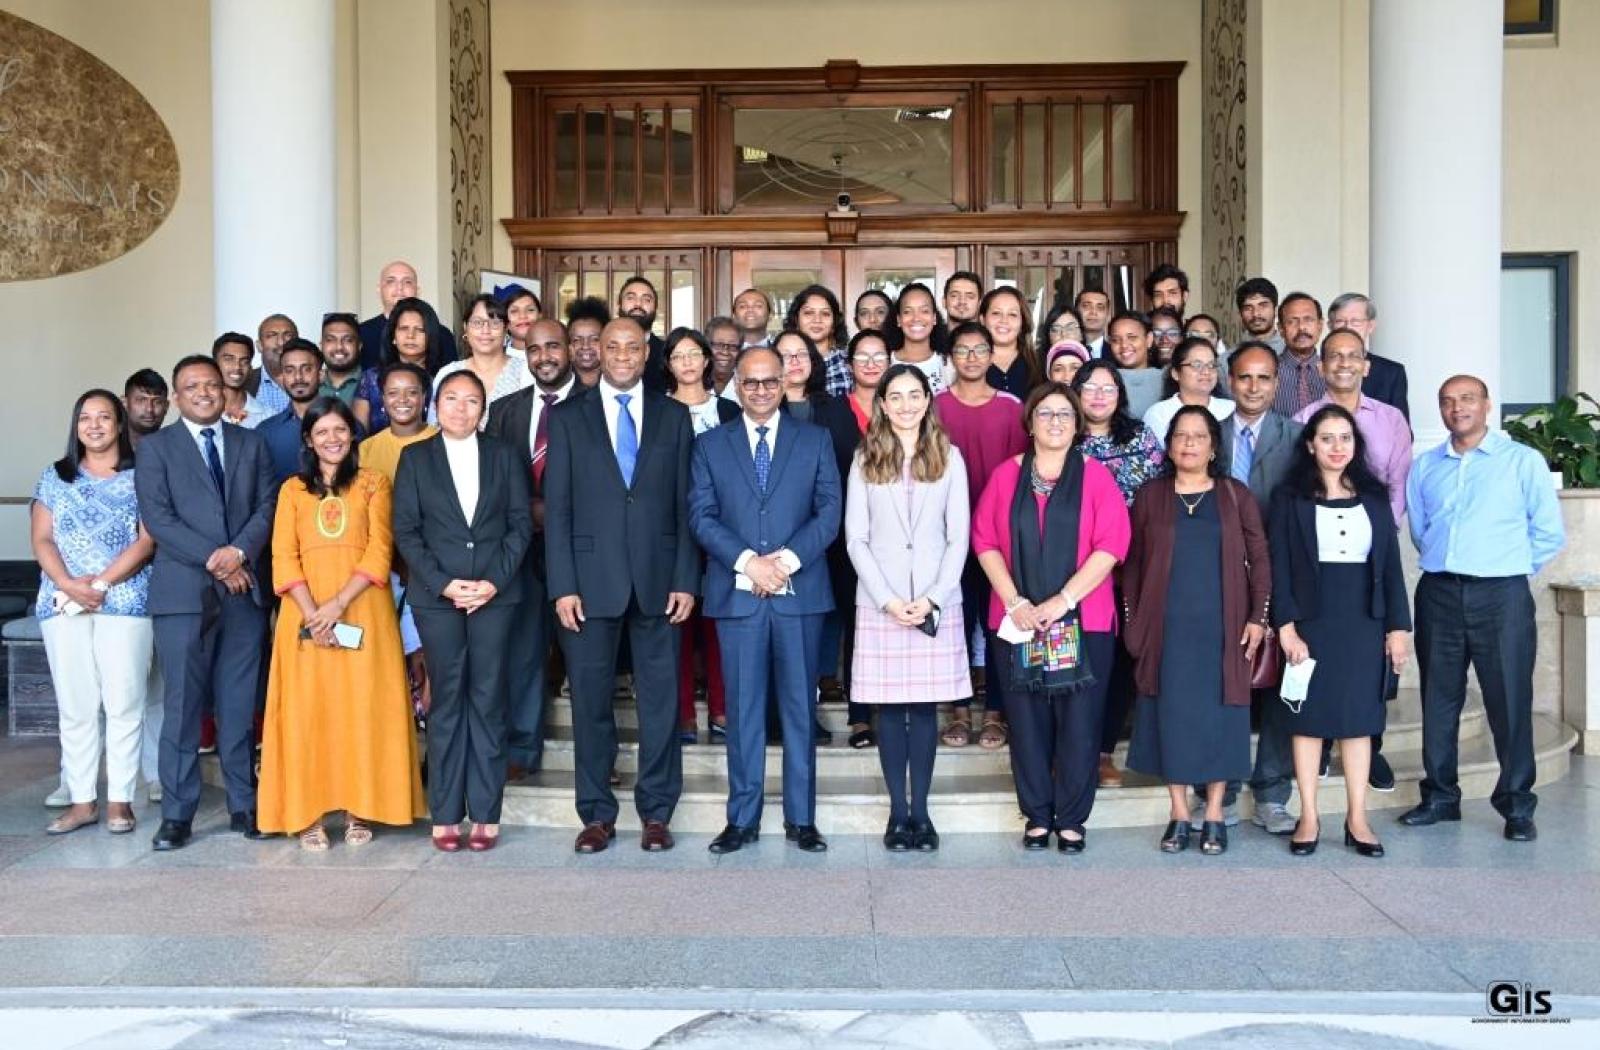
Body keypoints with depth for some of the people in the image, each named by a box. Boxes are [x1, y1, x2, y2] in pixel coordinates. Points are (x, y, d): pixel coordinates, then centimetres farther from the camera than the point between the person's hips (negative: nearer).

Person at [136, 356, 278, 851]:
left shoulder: (251, 443, 14)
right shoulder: (155, 447, 6)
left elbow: (268, 505, 6)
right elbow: (158, 517, -4)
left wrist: (239, 551, -12)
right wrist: (213, 562, -12)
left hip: (243, 588, 2)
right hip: (183, 592, -2)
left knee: (239, 705, 6)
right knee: (182, 705, -1)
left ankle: (243, 805, 13)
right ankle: (177, 814, 6)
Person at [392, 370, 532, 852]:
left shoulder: (502, 455, 9)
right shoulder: (415, 457, 8)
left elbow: (520, 523, 5)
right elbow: (405, 529, 2)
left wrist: (495, 581, -7)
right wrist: (443, 583, -9)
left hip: (495, 592, 1)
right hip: (437, 595, 0)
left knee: (488, 700, 1)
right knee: (446, 700, 2)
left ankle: (485, 813, 6)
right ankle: (445, 814, 8)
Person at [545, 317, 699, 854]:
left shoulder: (673, 416, 9)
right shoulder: (568, 417, 7)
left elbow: (686, 504, 6)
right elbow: (557, 507, 2)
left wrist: (686, 580, -2)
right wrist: (563, 586, -6)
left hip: (658, 580, 1)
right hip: (591, 579, 0)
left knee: (660, 698, 5)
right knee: (591, 699, 6)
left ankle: (656, 812, 16)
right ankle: (597, 814, 17)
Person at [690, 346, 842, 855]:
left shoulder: (815, 440, 9)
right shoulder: (710, 445, 10)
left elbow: (829, 511, 1)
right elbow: (701, 516, 1)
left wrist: (787, 559, -13)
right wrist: (748, 561, -13)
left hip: (800, 592, 0)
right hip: (736, 594, 0)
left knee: (799, 707, 6)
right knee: (742, 709, 5)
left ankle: (801, 818, 15)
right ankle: (743, 818, 13)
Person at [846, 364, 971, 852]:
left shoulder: (949, 458, 7)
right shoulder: (865, 460, 7)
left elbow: (959, 537, 4)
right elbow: (856, 539, 3)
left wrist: (932, 597, -8)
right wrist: (887, 599, -7)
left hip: (936, 602, 0)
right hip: (880, 601, 0)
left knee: (925, 705, 2)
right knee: (889, 707, 1)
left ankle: (921, 811, 10)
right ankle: (898, 811, 11)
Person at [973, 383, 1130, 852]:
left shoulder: (1096, 476, 3)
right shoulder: (1006, 475, 8)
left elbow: (1111, 544, -5)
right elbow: (985, 541, 3)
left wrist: (1061, 600, -13)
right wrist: (1015, 602, -9)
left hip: (1083, 620, -1)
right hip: (1016, 621, 1)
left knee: (1079, 722, 1)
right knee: (1026, 720, 5)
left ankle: (1071, 820, 13)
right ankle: (1038, 816, 17)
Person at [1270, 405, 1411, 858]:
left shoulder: (1374, 497, 9)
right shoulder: (1289, 497, 0)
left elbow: (1391, 564, 8)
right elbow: (1279, 567, -4)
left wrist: (1398, 626, 2)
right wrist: (1286, 628, -13)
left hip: (1364, 621, 3)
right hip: (1312, 620, -2)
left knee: (1359, 717, 5)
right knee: (1309, 717, 2)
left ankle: (1357, 819, 12)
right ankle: (1309, 819, 9)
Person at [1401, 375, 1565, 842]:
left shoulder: (1524, 461, 1)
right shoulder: (1424, 466, 11)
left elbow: (1549, 533, 2)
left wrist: (1508, 567, 6)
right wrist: (1442, 563, 11)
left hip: (1501, 596, -3)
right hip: (1438, 594, 4)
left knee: (1510, 701, -2)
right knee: (1438, 698, 9)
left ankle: (1517, 805, 9)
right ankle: (1440, 796, 20)